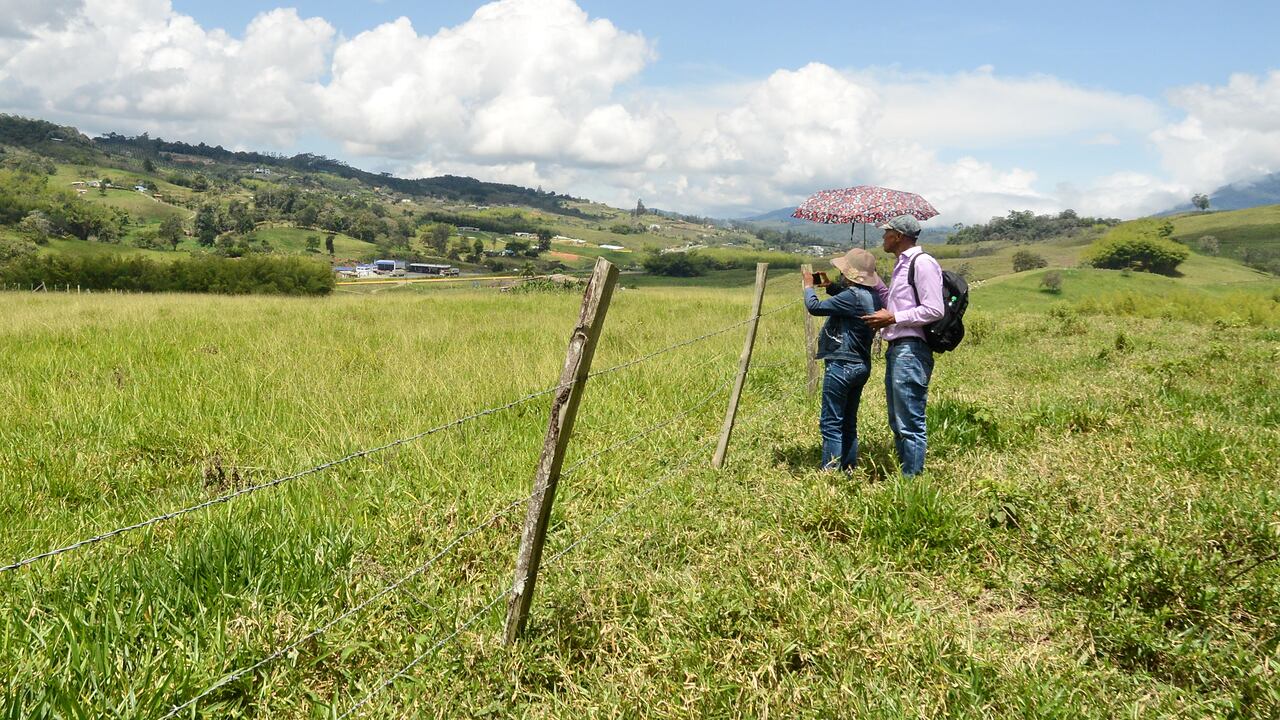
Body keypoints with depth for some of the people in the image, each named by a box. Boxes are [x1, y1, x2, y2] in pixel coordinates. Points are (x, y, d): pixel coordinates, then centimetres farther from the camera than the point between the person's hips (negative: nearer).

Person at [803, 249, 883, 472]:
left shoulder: (852, 296, -20)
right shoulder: (872, 296, 8)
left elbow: (815, 307, -17)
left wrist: (808, 286, 0)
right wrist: (830, 286, 10)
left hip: (842, 366, -10)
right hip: (861, 365, 10)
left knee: (831, 424, -4)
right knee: (848, 423, 16)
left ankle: (830, 471, -3)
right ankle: (849, 469, 21)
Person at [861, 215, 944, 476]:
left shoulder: (923, 263, -11)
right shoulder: (902, 264, 19)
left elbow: (934, 310, -17)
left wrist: (893, 318, -15)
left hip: (911, 350, -11)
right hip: (896, 348, 11)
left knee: (910, 422, -6)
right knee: (897, 422, 16)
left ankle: (912, 478, -1)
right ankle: (903, 472, 25)